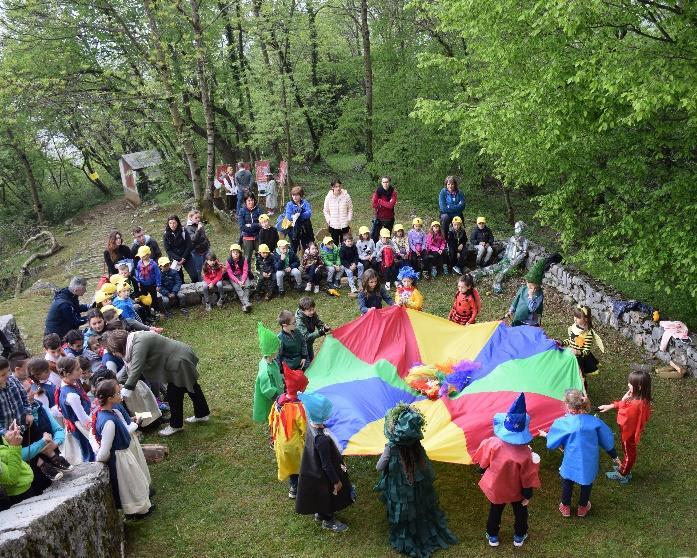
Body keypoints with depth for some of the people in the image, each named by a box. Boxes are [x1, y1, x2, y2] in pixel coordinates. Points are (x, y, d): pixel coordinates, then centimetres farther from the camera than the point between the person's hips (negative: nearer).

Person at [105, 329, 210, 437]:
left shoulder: (139, 343, -28)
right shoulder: (134, 341, 3)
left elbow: (136, 370, -33)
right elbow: (129, 367, 9)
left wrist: (125, 393, -32)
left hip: (180, 362, -10)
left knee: (174, 394, 1)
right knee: (191, 386, 25)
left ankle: (176, 425, 20)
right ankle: (203, 414, 43)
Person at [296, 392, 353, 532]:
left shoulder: (311, 424, -20)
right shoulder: (322, 439, -41)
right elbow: (327, 465, -28)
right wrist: (336, 481, -15)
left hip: (314, 469, 7)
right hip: (324, 476, -7)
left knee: (321, 495, 32)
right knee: (329, 496, 21)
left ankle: (320, 513, 56)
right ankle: (328, 521, 46)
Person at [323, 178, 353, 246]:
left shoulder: (346, 196, -6)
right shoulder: (329, 197, -3)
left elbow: (350, 209, 3)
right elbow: (326, 211, 7)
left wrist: (348, 220, -3)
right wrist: (329, 221, -2)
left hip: (344, 225, -1)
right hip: (333, 226, 1)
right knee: (335, 244, 7)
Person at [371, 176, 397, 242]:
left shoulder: (393, 192, -6)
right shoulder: (378, 191, -4)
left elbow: (391, 205, -18)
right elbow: (374, 205, -13)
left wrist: (380, 201, -12)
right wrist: (387, 204, -13)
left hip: (389, 218, 0)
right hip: (379, 218, 0)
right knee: (374, 236, -3)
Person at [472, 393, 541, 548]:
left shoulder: (492, 444, -32)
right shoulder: (525, 454, -34)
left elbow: (482, 464, -13)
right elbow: (528, 478, -20)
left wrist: (485, 471, 11)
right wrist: (528, 495, -2)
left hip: (495, 488, 1)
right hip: (516, 491, -1)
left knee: (495, 512, 28)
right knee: (520, 512, 29)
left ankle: (493, 536, 48)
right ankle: (519, 536, 50)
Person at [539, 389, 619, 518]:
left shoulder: (562, 423, -22)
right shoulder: (594, 421, -14)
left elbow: (551, 443, -8)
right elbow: (607, 439, 0)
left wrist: (546, 435, 14)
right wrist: (614, 456, 14)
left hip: (571, 462, -2)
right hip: (590, 462, 2)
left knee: (567, 482, 25)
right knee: (587, 483, 27)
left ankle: (565, 507, 42)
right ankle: (582, 507, 47)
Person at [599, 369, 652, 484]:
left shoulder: (636, 405, -40)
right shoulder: (640, 399, -12)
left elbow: (623, 419, -31)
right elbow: (625, 404, 8)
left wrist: (623, 402, -27)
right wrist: (610, 406, 12)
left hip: (629, 432, -8)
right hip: (629, 430, 8)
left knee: (629, 452, 15)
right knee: (628, 451, 28)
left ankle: (622, 474, 36)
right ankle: (624, 468, 50)